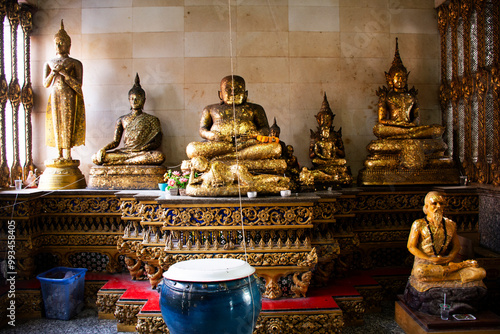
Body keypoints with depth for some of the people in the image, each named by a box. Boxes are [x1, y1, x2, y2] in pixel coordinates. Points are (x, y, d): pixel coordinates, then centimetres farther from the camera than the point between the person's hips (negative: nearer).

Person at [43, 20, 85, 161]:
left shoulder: (75, 63, 3)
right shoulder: (49, 63, 14)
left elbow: (78, 84, -7)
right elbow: (45, 84, 9)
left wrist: (64, 73, -13)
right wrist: (53, 72, -7)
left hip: (69, 97, -4)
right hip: (55, 96, 4)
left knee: (67, 123, -8)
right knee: (56, 123, 1)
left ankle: (67, 154, -4)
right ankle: (60, 154, 4)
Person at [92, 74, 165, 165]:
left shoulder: (152, 120, 11)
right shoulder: (122, 120, 19)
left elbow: (157, 142, 2)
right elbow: (115, 142, 16)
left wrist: (142, 149, -16)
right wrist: (103, 149, -6)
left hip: (143, 152, -2)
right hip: (123, 151, 2)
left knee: (160, 157, -38)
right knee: (95, 158, -22)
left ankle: (121, 162, -31)